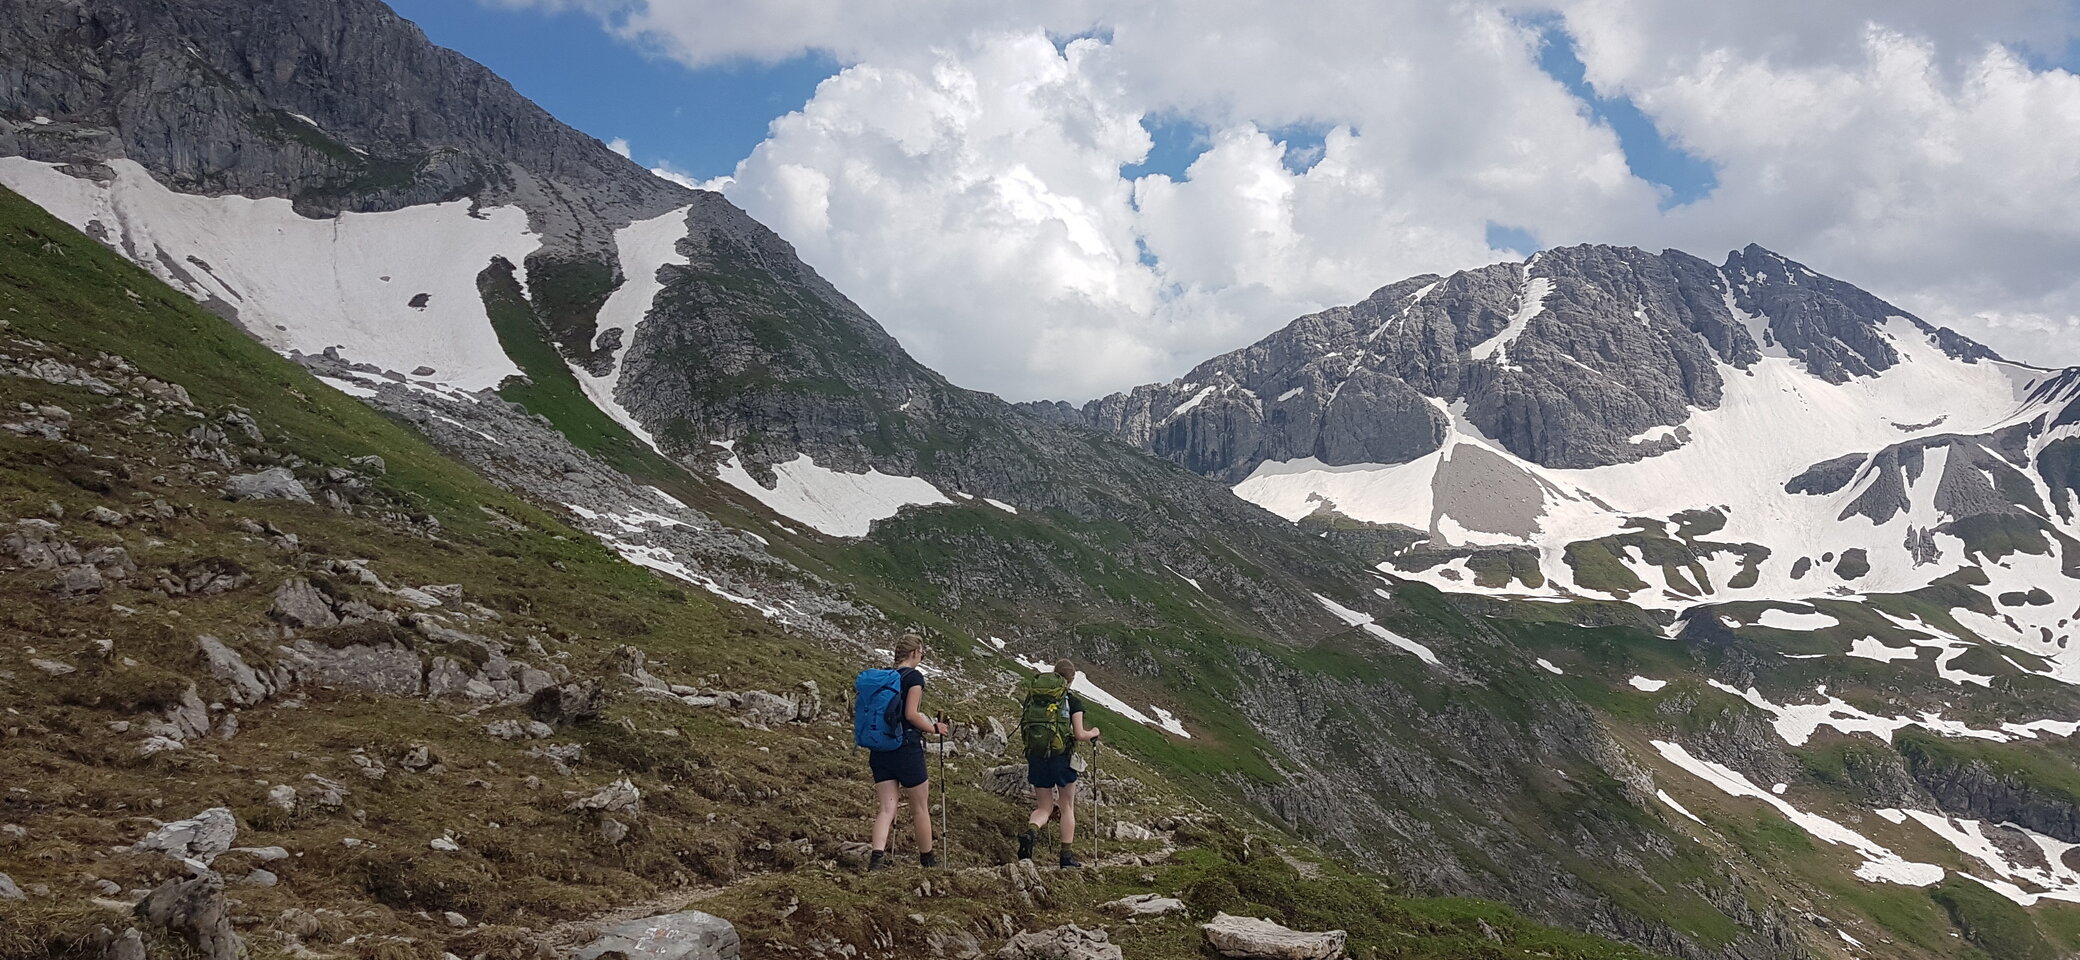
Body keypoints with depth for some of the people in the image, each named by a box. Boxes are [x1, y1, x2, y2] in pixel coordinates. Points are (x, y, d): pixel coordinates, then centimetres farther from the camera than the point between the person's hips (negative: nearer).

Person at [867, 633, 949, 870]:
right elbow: (911, 714, -16)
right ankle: (927, 859, 22)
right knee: (921, 806, 10)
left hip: (879, 749, 6)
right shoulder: (914, 676, -8)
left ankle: (877, 856, -18)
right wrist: (934, 728, -2)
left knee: (887, 807, 1)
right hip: (906, 748, -6)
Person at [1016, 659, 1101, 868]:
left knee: (1044, 807, 12)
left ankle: (1031, 830, -19)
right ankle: (1067, 855, 13)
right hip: (1061, 756, -3)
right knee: (1067, 807, 13)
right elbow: (1079, 735, -7)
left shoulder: (1032, 696, 9)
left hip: (1036, 756, 3)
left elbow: (1022, 732, 9)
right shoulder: (1073, 700, -2)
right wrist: (1093, 733, 14)